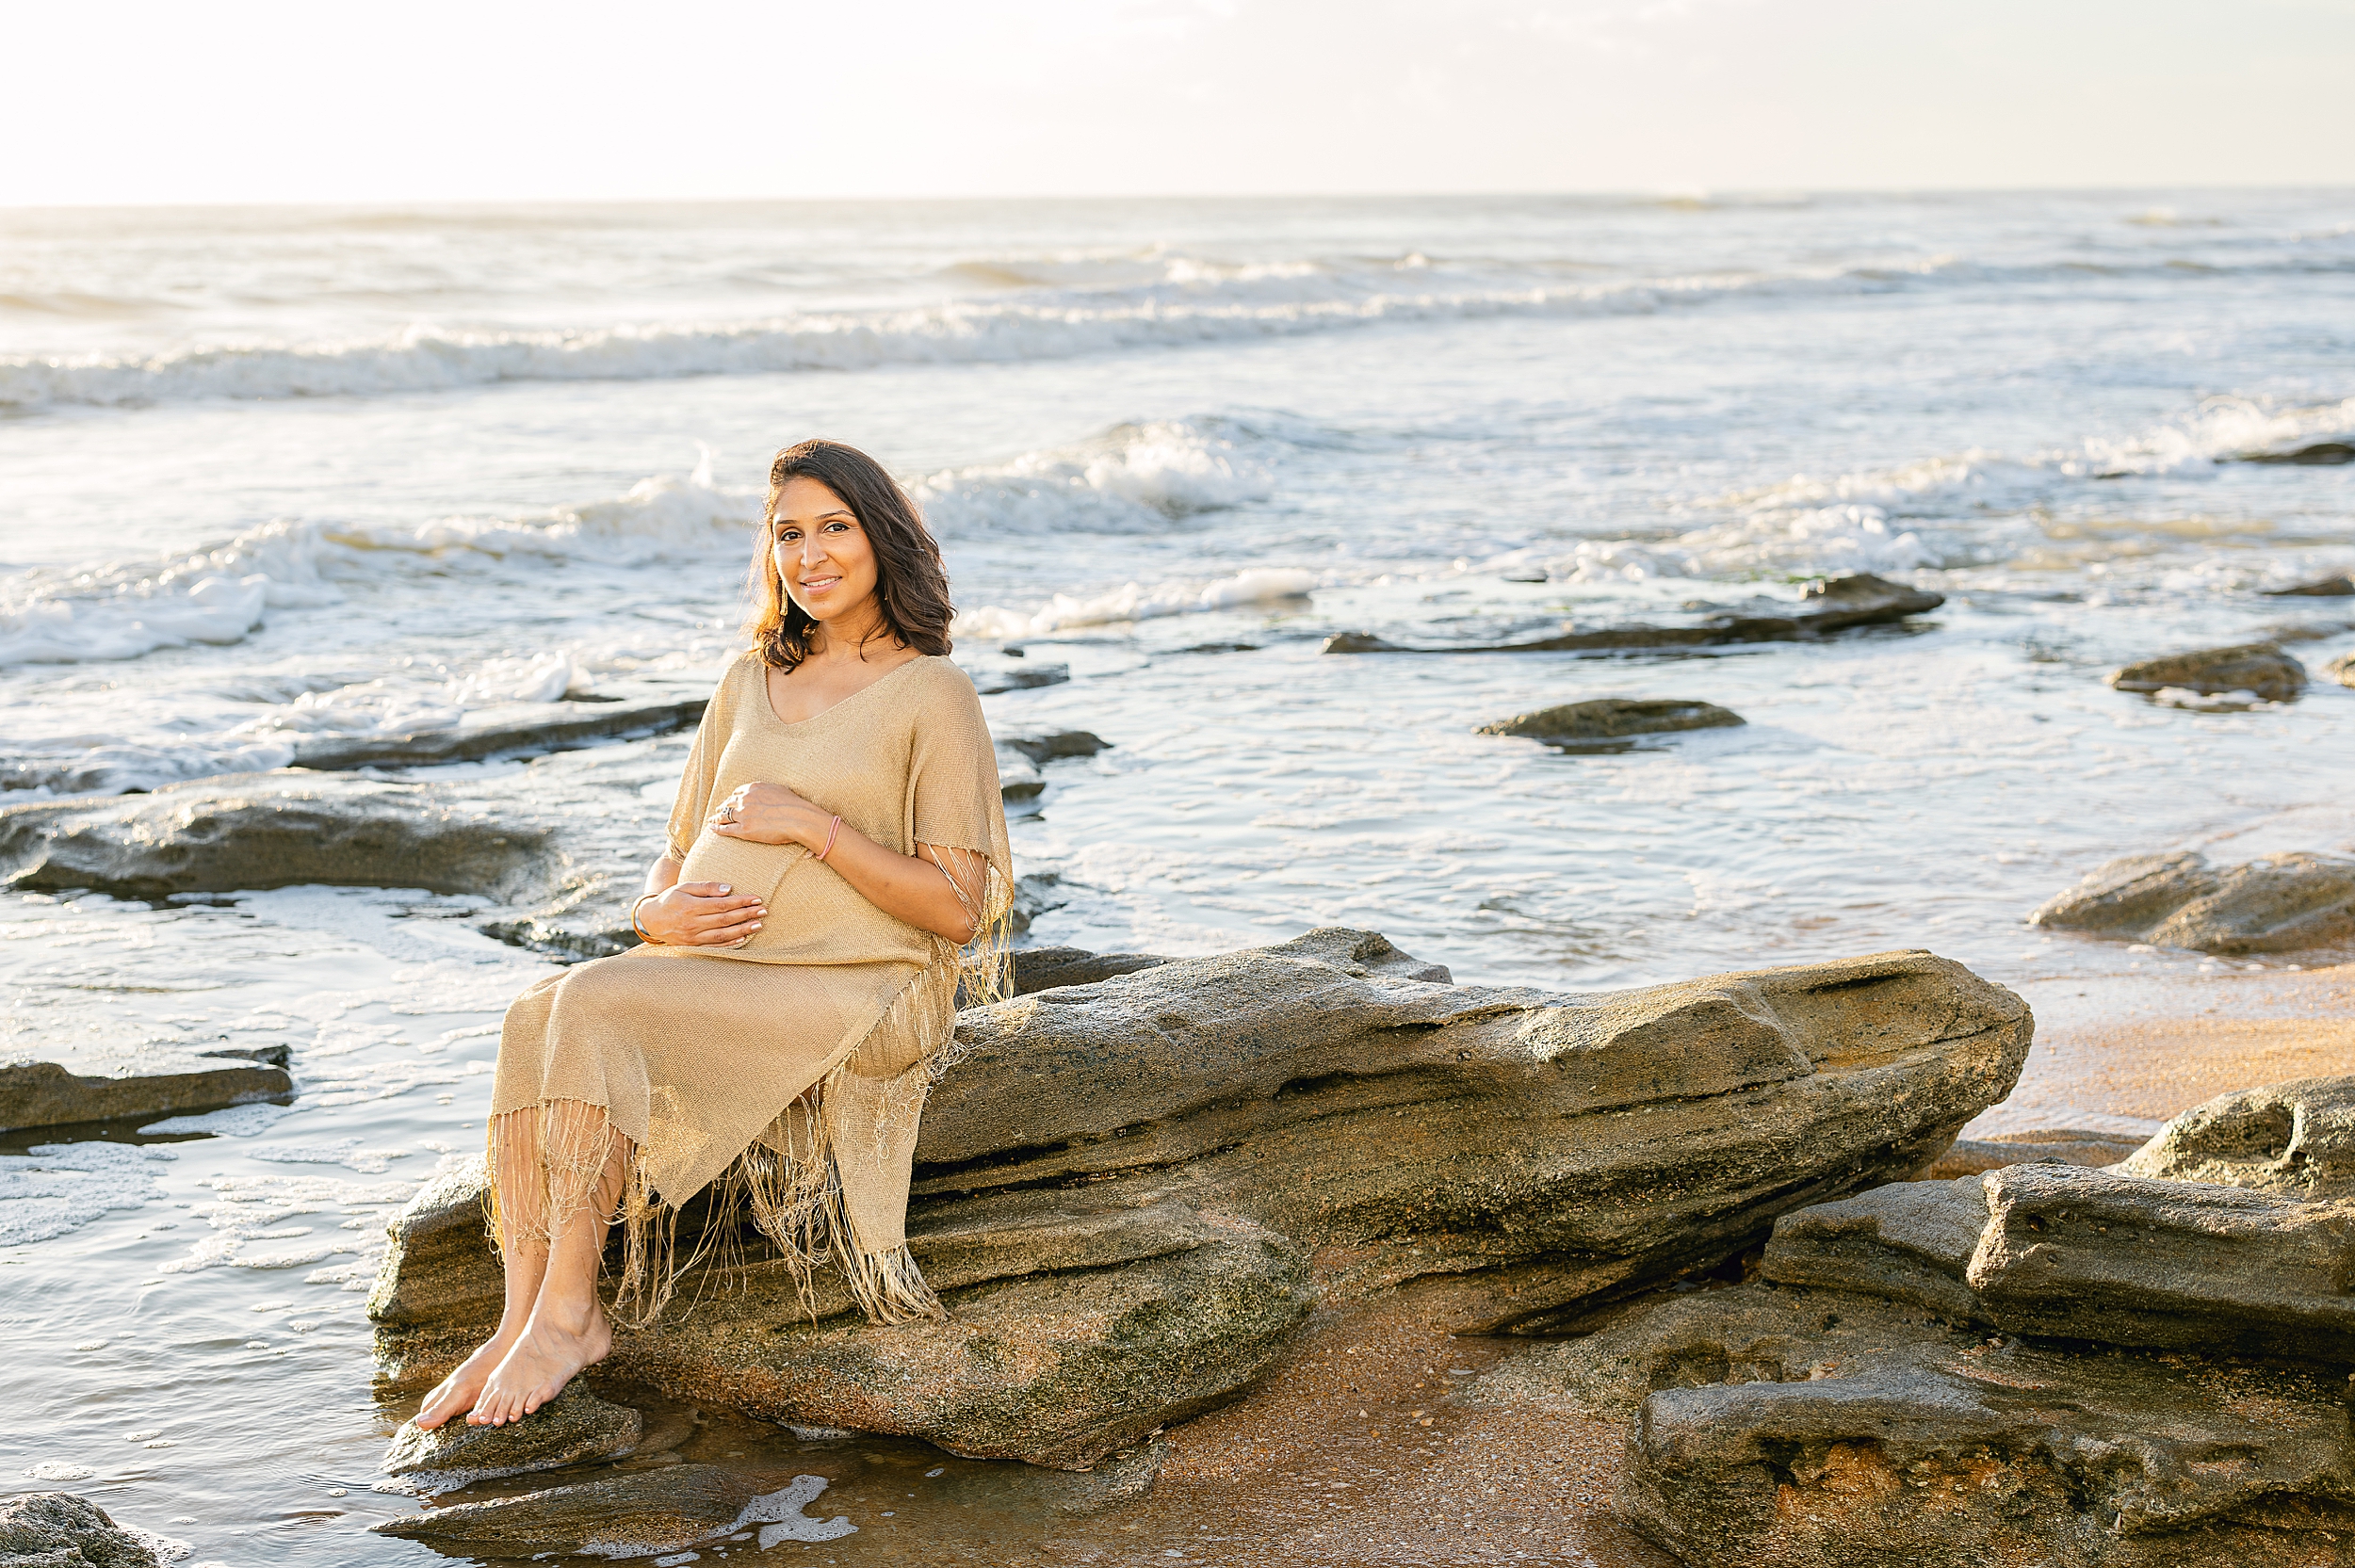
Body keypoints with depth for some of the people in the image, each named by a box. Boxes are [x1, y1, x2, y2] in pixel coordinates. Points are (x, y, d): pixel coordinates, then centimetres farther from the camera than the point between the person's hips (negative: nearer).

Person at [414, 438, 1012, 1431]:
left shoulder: (933, 696, 0)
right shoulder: (749, 685, 18)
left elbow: (956, 908, -6)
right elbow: (677, 860, 20)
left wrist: (811, 824, -12)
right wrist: (658, 911, -4)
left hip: (854, 993, -6)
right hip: (708, 969, 6)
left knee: (594, 1006, -29)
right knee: (534, 1017, -26)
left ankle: (567, 1314, -21)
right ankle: (519, 1325, -27)